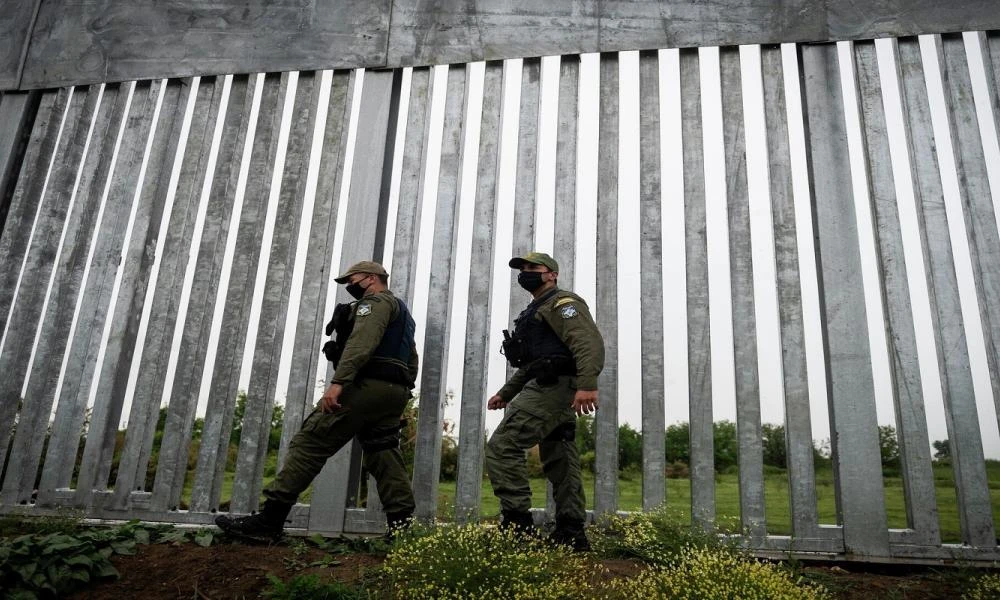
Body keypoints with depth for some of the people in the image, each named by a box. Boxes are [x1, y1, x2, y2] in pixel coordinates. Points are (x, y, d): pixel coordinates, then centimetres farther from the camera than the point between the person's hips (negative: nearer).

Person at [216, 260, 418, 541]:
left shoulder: (376, 302, 1)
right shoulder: (402, 312, 32)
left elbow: (362, 342, -18)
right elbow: (412, 363, 30)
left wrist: (338, 381, -29)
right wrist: (398, 406, 27)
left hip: (368, 386, -10)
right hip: (397, 391, 10)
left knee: (310, 442, -10)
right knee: (384, 455, 6)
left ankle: (268, 520, -11)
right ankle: (402, 524, -4)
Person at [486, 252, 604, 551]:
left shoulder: (562, 302, -3)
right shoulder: (536, 311, 28)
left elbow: (589, 342, -19)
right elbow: (530, 363, 34)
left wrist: (587, 384, -32)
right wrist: (505, 393, 29)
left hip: (553, 387, -11)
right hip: (552, 391, 11)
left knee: (502, 447, -14)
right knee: (560, 462, 9)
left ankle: (517, 522, -15)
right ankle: (571, 533, 12)